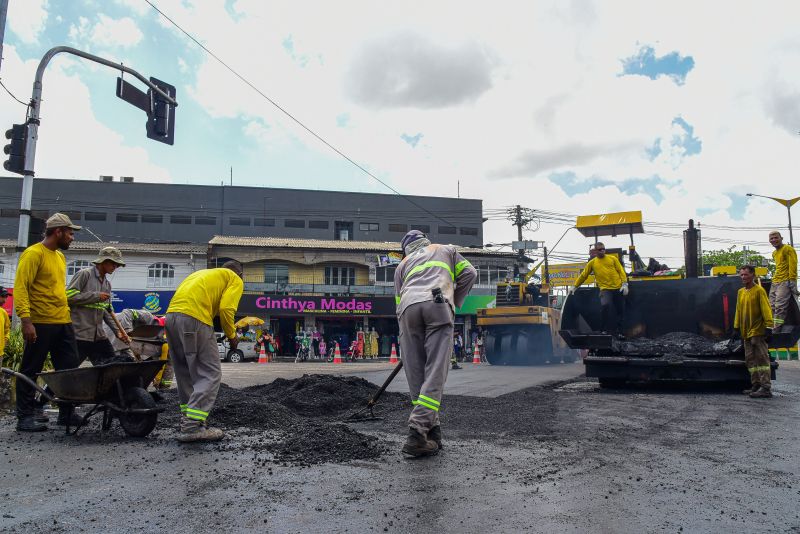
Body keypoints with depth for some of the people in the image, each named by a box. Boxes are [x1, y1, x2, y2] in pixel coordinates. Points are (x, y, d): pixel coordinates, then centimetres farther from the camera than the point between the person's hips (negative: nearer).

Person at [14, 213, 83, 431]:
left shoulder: (60, 256, 16)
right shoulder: (33, 253, -10)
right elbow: (20, 288, -16)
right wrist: (26, 320, -23)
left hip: (63, 323, 8)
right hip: (40, 324, -8)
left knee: (70, 368, 8)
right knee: (30, 371, 3)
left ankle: (66, 413, 18)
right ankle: (25, 417, 13)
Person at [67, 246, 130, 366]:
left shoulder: (107, 284, 17)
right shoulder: (84, 274, -5)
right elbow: (69, 296, -15)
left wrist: (117, 330, 5)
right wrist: (96, 296, -14)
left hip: (99, 336, 7)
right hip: (79, 335, -7)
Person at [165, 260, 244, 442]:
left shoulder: (202, 273, 34)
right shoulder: (235, 280, 14)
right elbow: (226, 309, -4)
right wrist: (232, 336, 10)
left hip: (171, 316, 8)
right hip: (194, 318, -8)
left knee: (184, 373, 18)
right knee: (210, 374, -4)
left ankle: (188, 419, 21)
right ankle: (193, 426, -11)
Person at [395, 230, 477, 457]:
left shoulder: (403, 264, 34)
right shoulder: (446, 249, 34)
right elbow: (469, 274, 18)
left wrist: (405, 338, 30)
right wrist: (453, 303, 26)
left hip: (408, 309, 2)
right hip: (437, 306, -2)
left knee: (416, 375, 7)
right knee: (435, 373, -8)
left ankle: (432, 432, 6)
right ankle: (417, 434, -19)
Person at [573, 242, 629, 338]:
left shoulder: (613, 258, 11)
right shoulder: (592, 262, 9)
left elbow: (621, 271, 6)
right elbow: (583, 275, 14)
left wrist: (624, 284, -6)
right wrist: (575, 286, 14)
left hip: (618, 288, 2)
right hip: (605, 289, -2)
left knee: (620, 311, 6)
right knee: (605, 305, -28)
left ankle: (618, 331, 22)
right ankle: (606, 329, -14)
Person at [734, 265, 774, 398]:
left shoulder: (759, 290, -7)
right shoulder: (740, 292, 14)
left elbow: (766, 309, -12)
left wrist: (768, 326, -17)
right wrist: (737, 327, 17)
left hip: (758, 332, -8)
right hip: (746, 333, 8)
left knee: (762, 359, -8)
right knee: (750, 360, 11)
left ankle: (766, 388, -7)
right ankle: (756, 386, 18)